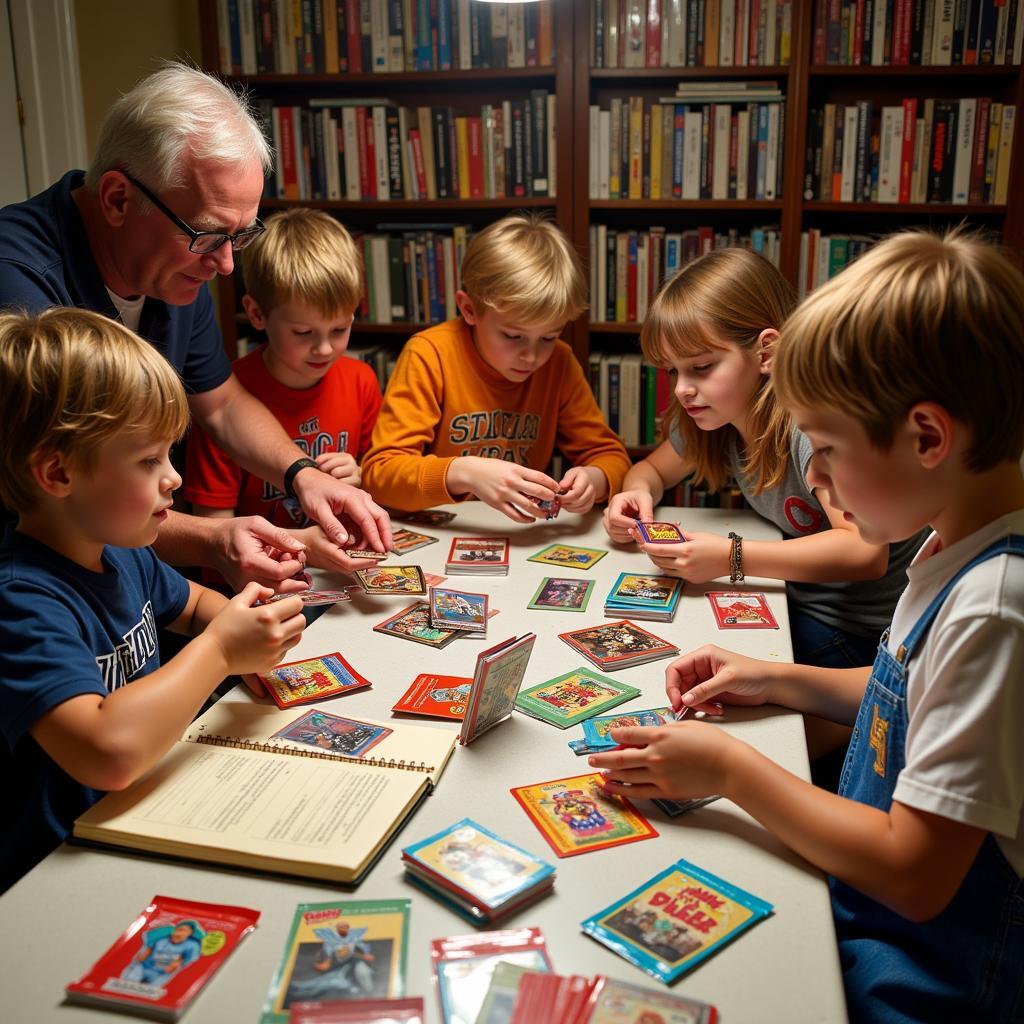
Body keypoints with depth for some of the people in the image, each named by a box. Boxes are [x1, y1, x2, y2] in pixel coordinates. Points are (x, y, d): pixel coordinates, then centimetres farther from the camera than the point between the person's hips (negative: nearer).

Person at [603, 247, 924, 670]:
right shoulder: (712, 416, -2)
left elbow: (866, 552, -35)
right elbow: (653, 469, 16)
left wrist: (731, 558, -39)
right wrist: (636, 492, -9)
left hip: (863, 632, -7)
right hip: (798, 599, 7)